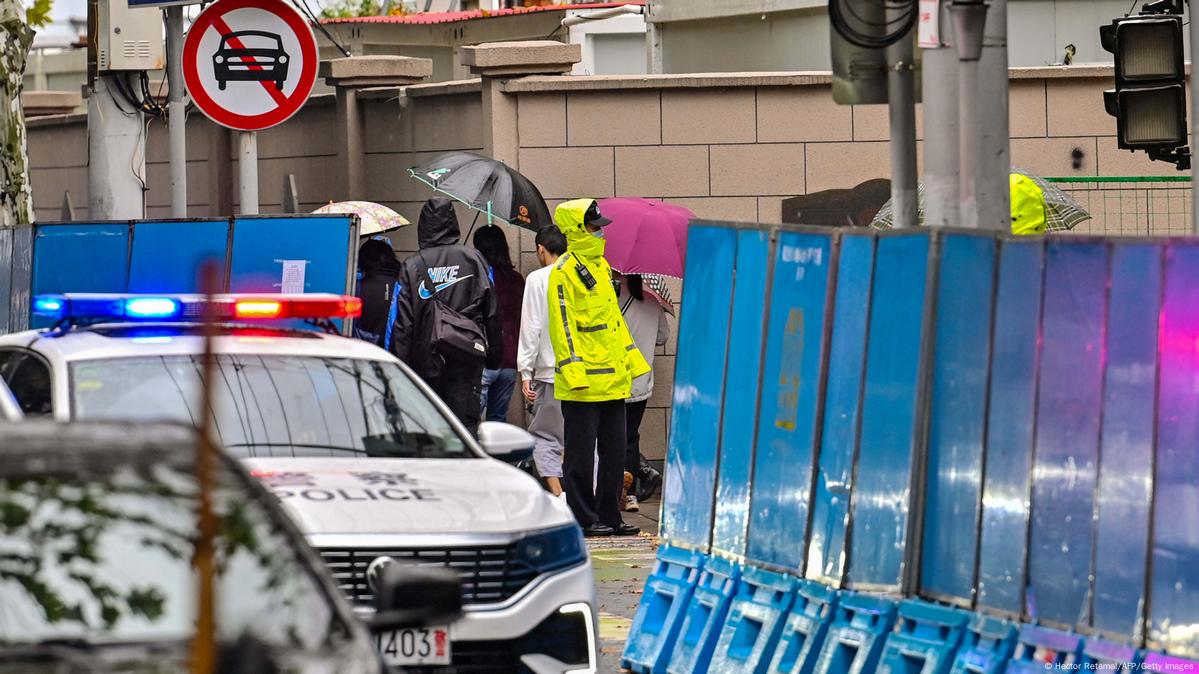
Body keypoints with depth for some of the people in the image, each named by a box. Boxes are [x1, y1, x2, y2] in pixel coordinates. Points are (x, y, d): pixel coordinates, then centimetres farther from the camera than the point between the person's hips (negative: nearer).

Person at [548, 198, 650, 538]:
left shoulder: (601, 266, 17)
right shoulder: (564, 273, -10)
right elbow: (562, 325, -15)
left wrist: (633, 360, 21)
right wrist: (573, 370, -20)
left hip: (612, 379, 9)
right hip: (583, 383, -9)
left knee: (614, 452, 10)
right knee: (581, 453, -2)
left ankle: (609, 517, 16)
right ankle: (583, 519, 3)